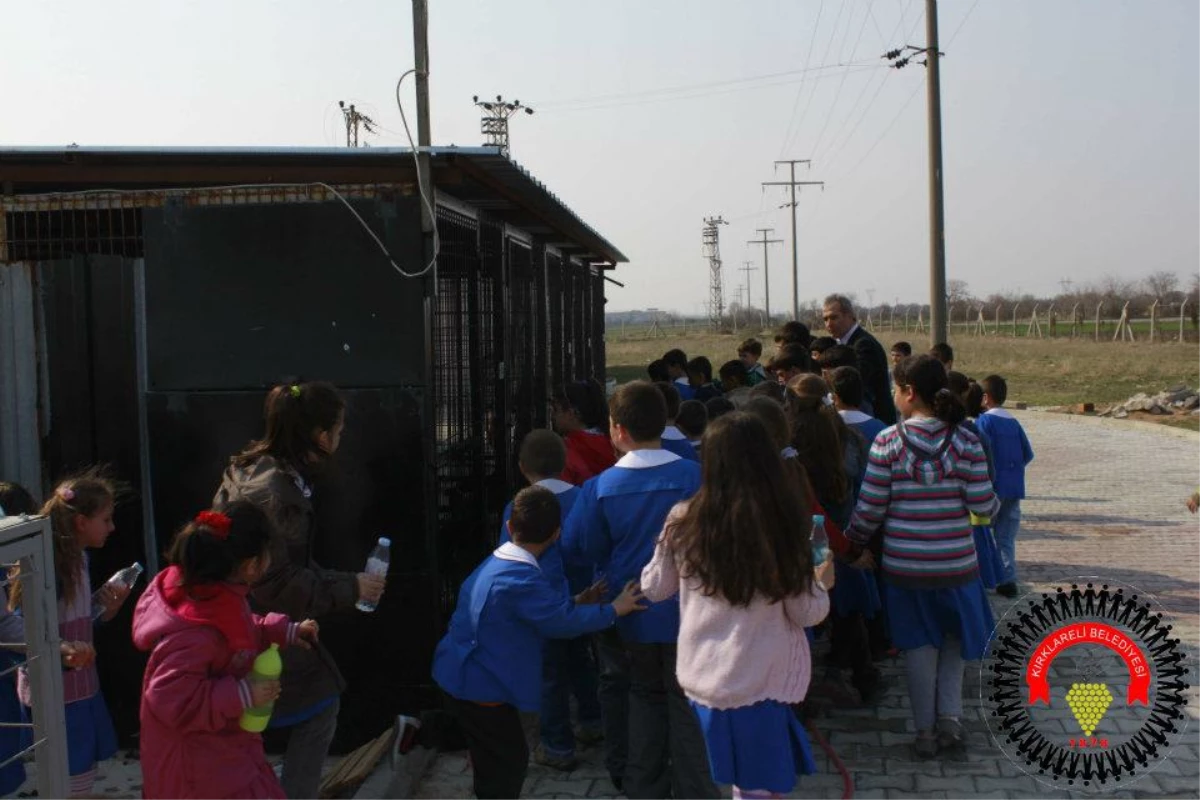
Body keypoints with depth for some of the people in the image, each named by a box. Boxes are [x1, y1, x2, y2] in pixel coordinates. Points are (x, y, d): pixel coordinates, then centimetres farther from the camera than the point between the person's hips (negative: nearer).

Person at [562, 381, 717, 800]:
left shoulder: (600, 488, -13)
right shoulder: (695, 476, -17)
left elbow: (577, 548, -3)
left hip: (633, 615, 2)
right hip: (685, 611, -2)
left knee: (646, 697, 21)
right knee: (686, 703, 10)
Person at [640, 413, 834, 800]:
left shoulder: (684, 520, -8)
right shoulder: (783, 523, -15)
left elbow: (654, 589, 7)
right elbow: (807, 612, -7)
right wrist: (821, 583, 15)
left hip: (701, 675, 3)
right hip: (760, 682, -2)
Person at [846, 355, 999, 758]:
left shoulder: (887, 442, -11)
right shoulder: (965, 442, -8)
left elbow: (869, 509, -9)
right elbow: (984, 506, -8)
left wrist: (855, 543, 10)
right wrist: (994, 499, 15)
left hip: (904, 566, 0)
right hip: (955, 565, 1)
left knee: (919, 643, 15)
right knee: (953, 638, 21)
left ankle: (925, 729, 20)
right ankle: (949, 719, 13)